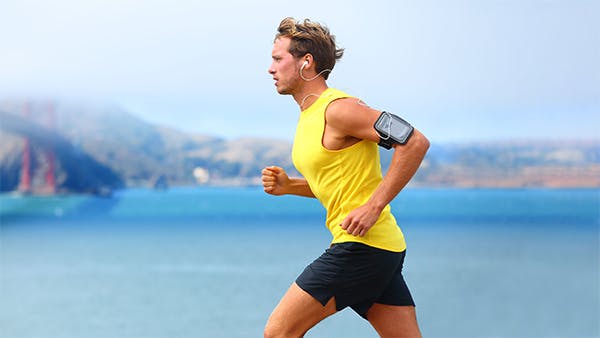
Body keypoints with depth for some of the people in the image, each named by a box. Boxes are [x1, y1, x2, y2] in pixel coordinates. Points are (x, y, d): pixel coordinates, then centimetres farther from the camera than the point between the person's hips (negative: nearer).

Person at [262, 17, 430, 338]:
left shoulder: (338, 108, -13)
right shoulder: (309, 116, 17)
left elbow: (415, 142, -20)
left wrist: (373, 207, -22)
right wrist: (288, 186, 10)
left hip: (362, 247, -10)